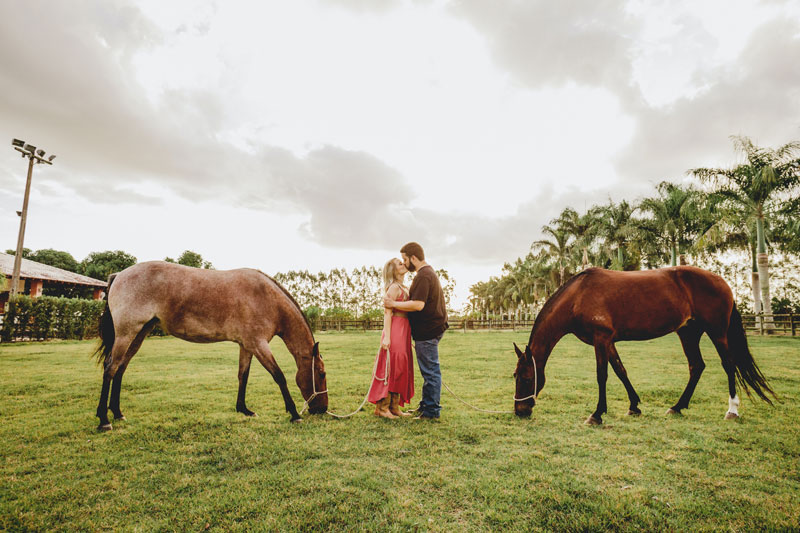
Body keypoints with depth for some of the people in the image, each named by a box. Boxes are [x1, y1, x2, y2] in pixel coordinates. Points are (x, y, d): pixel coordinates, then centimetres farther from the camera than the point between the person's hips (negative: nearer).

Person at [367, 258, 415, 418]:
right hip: (395, 330, -9)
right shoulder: (393, 287, -8)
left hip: (404, 332, 9)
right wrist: (386, 337, -22)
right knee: (391, 368, -6)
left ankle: (394, 407, 19)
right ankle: (382, 407, 3)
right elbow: (387, 312, -15)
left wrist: (410, 338, 20)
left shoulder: (404, 288, 19)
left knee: (401, 369, 11)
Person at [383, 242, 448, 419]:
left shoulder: (423, 276, -17)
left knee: (430, 370, -3)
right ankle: (425, 405, 27)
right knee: (429, 370, 17)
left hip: (428, 330, -11)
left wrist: (393, 304, -18)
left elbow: (418, 305, -27)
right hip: (430, 328, 11)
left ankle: (432, 410, 6)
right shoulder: (430, 272, 18)